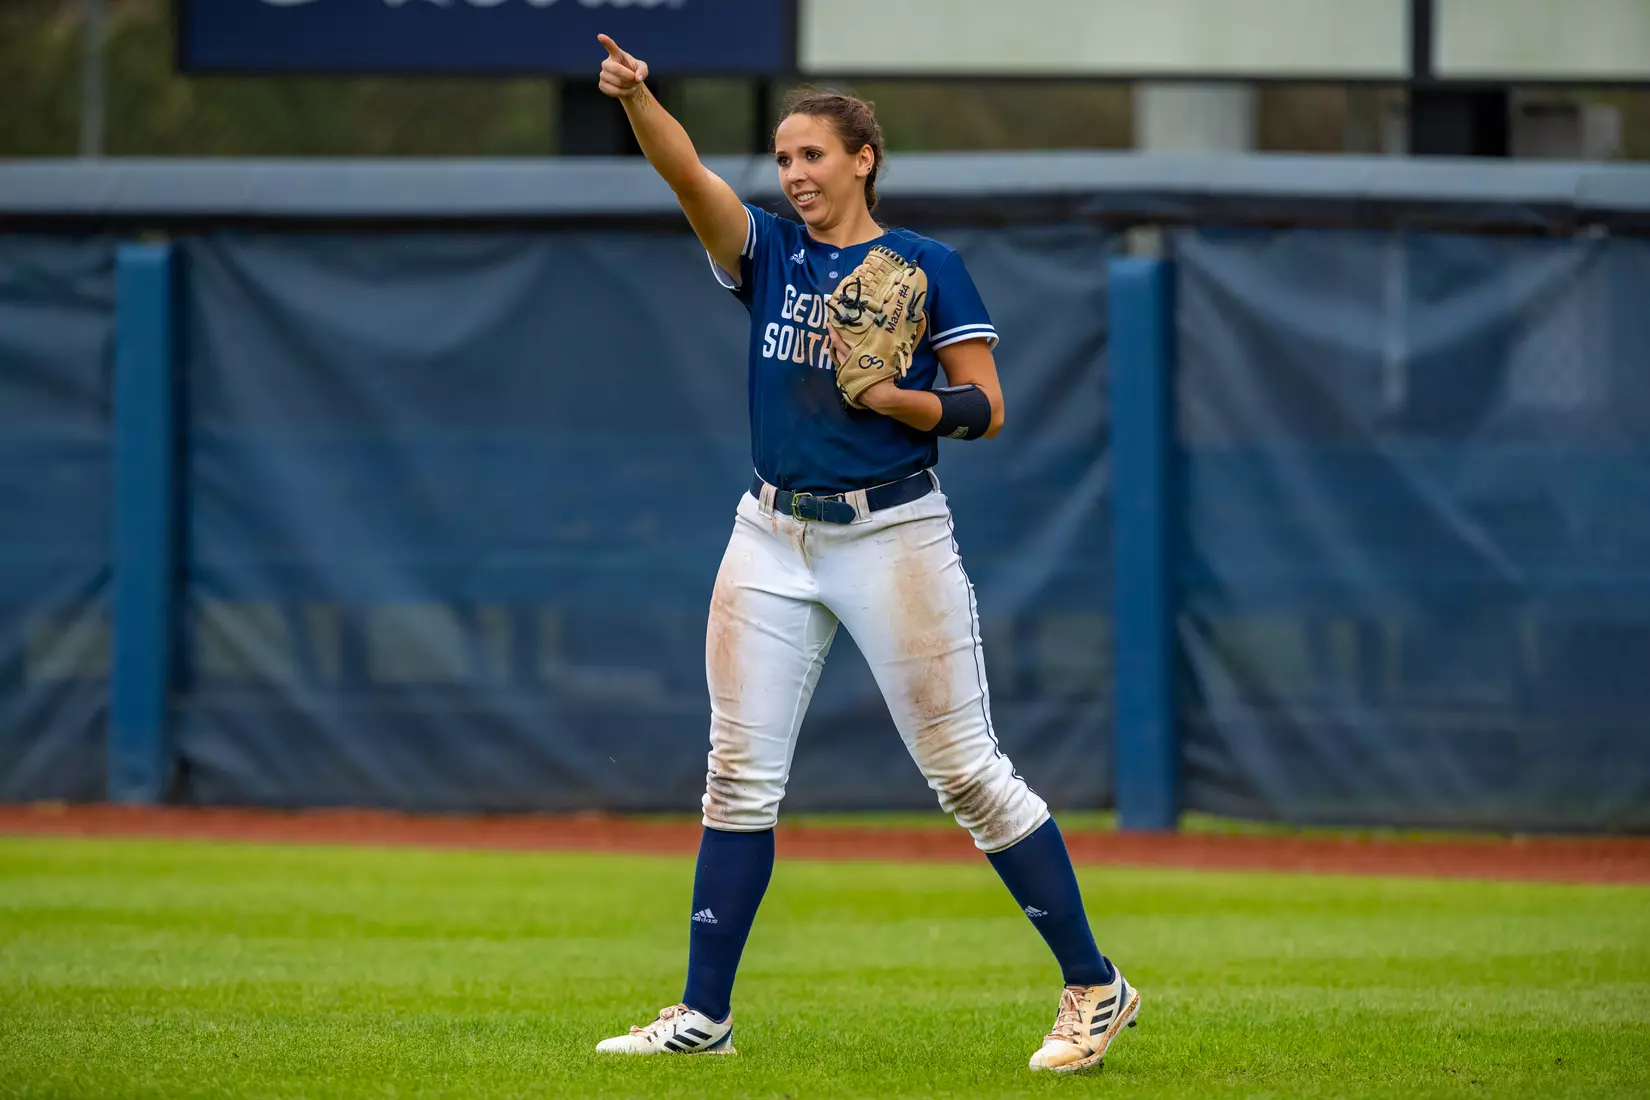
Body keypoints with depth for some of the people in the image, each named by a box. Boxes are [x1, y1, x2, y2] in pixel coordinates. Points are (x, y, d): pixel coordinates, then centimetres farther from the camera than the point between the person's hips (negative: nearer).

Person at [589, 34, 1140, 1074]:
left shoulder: (928, 267, -2)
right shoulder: (770, 253, 7)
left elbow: (986, 409, -4)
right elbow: (688, 171, -10)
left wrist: (889, 397, -20)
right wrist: (636, 97, -27)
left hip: (893, 538, -4)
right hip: (774, 539, 4)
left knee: (967, 771, -4)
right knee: (740, 777, 3)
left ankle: (1095, 989, 3)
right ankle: (704, 1016, 9)